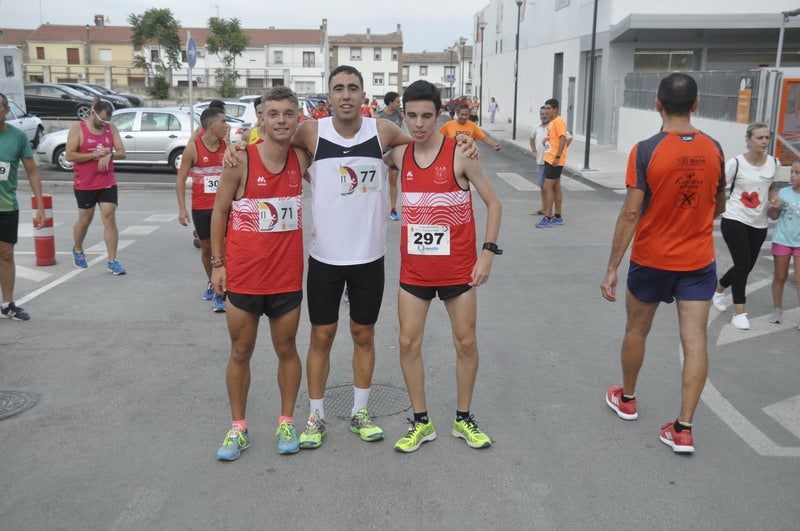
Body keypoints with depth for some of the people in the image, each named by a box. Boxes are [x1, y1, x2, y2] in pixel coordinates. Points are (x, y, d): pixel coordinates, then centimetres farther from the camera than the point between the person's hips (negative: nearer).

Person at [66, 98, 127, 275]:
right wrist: (94, 154, -19)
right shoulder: (78, 128, -6)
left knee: (110, 218, -6)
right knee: (85, 220, 10)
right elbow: (70, 155, -11)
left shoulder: (111, 128, 5)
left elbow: (122, 152, 3)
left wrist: (109, 155, -17)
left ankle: (112, 261, -3)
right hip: (84, 185, -2)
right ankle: (77, 250, 38)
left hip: (108, 183, 2)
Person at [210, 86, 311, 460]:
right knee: (240, 352, 10)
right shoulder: (241, 160, -10)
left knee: (286, 350, 13)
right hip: (243, 275, -2)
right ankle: (238, 427, 25)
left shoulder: (301, 159, -3)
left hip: (287, 277, 2)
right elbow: (219, 212, -2)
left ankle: (287, 422, 29)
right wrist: (218, 262, -3)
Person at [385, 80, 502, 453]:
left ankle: (463, 419, 26)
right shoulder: (399, 155, -1)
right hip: (414, 268, 3)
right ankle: (421, 422, 19)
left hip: (458, 267, -2)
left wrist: (488, 252, -11)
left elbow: (493, 203, -4)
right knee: (409, 342, 3)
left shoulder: (459, 155, -10)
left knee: (465, 342, 7)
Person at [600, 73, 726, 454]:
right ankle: (683, 429, 3)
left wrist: (611, 269, -12)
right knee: (695, 341, 3)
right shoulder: (713, 149, -2)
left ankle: (626, 399, 36)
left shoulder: (645, 151, -15)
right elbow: (718, 208, 10)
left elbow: (630, 214, -17)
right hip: (699, 263, 3)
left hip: (651, 260, -2)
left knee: (636, 331, 17)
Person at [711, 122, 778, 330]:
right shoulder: (735, 163, -11)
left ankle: (718, 288, 39)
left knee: (747, 266, 11)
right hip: (734, 220, -5)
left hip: (759, 224, 5)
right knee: (743, 264, -10)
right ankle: (739, 313, -1)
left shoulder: (774, 163, 2)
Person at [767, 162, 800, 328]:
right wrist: (772, 207, -16)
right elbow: (774, 216, 6)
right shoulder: (783, 192, -4)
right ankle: (777, 309, 27)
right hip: (782, 240, 2)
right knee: (780, 277, 12)